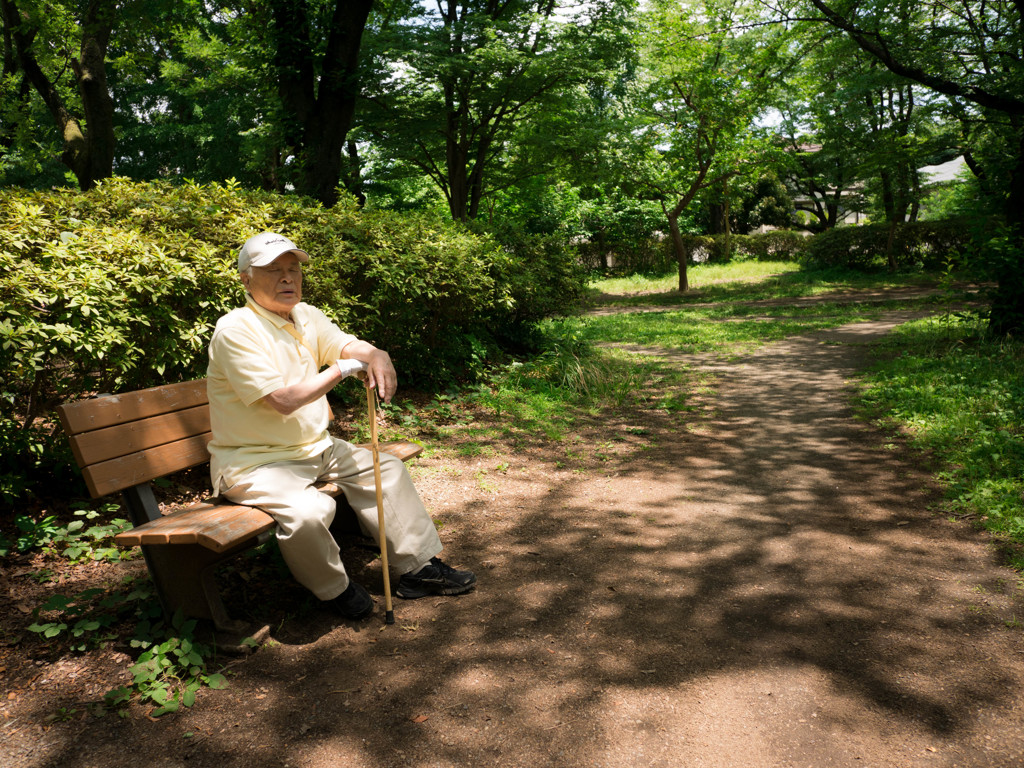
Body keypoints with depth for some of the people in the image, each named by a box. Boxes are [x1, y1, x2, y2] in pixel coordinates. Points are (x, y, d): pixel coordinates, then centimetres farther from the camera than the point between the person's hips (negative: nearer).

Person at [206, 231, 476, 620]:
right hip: (253, 462, -8)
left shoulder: (307, 316, 8)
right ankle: (334, 589, -2)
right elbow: (284, 400, -26)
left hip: (315, 448, 9)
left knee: (386, 467, 7)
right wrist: (341, 369, -17)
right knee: (309, 510, -34)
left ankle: (420, 566, 16)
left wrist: (376, 355, -27)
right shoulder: (235, 331, -19)